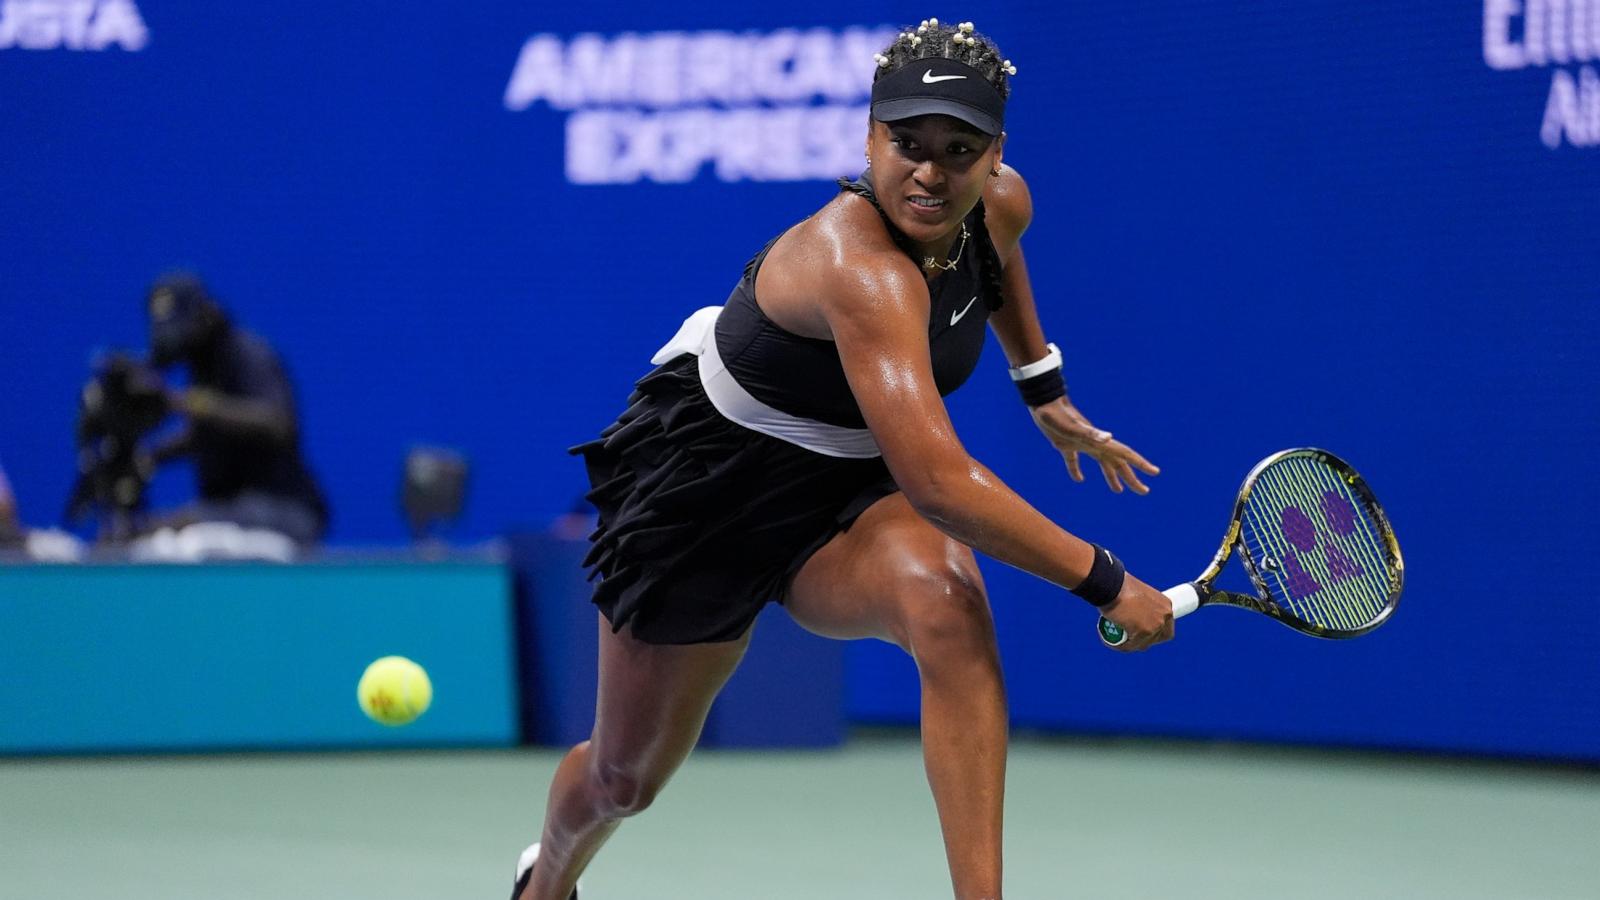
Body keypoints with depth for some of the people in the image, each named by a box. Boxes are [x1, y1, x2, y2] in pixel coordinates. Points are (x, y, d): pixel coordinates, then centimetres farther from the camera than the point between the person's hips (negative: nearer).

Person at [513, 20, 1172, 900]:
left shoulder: (1001, 202, -14)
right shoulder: (860, 265, -39)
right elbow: (939, 483, -46)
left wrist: (1045, 390, 19)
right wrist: (1106, 584, -40)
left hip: (852, 492, 5)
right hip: (709, 480, -5)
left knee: (946, 604, -33)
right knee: (624, 778, 14)